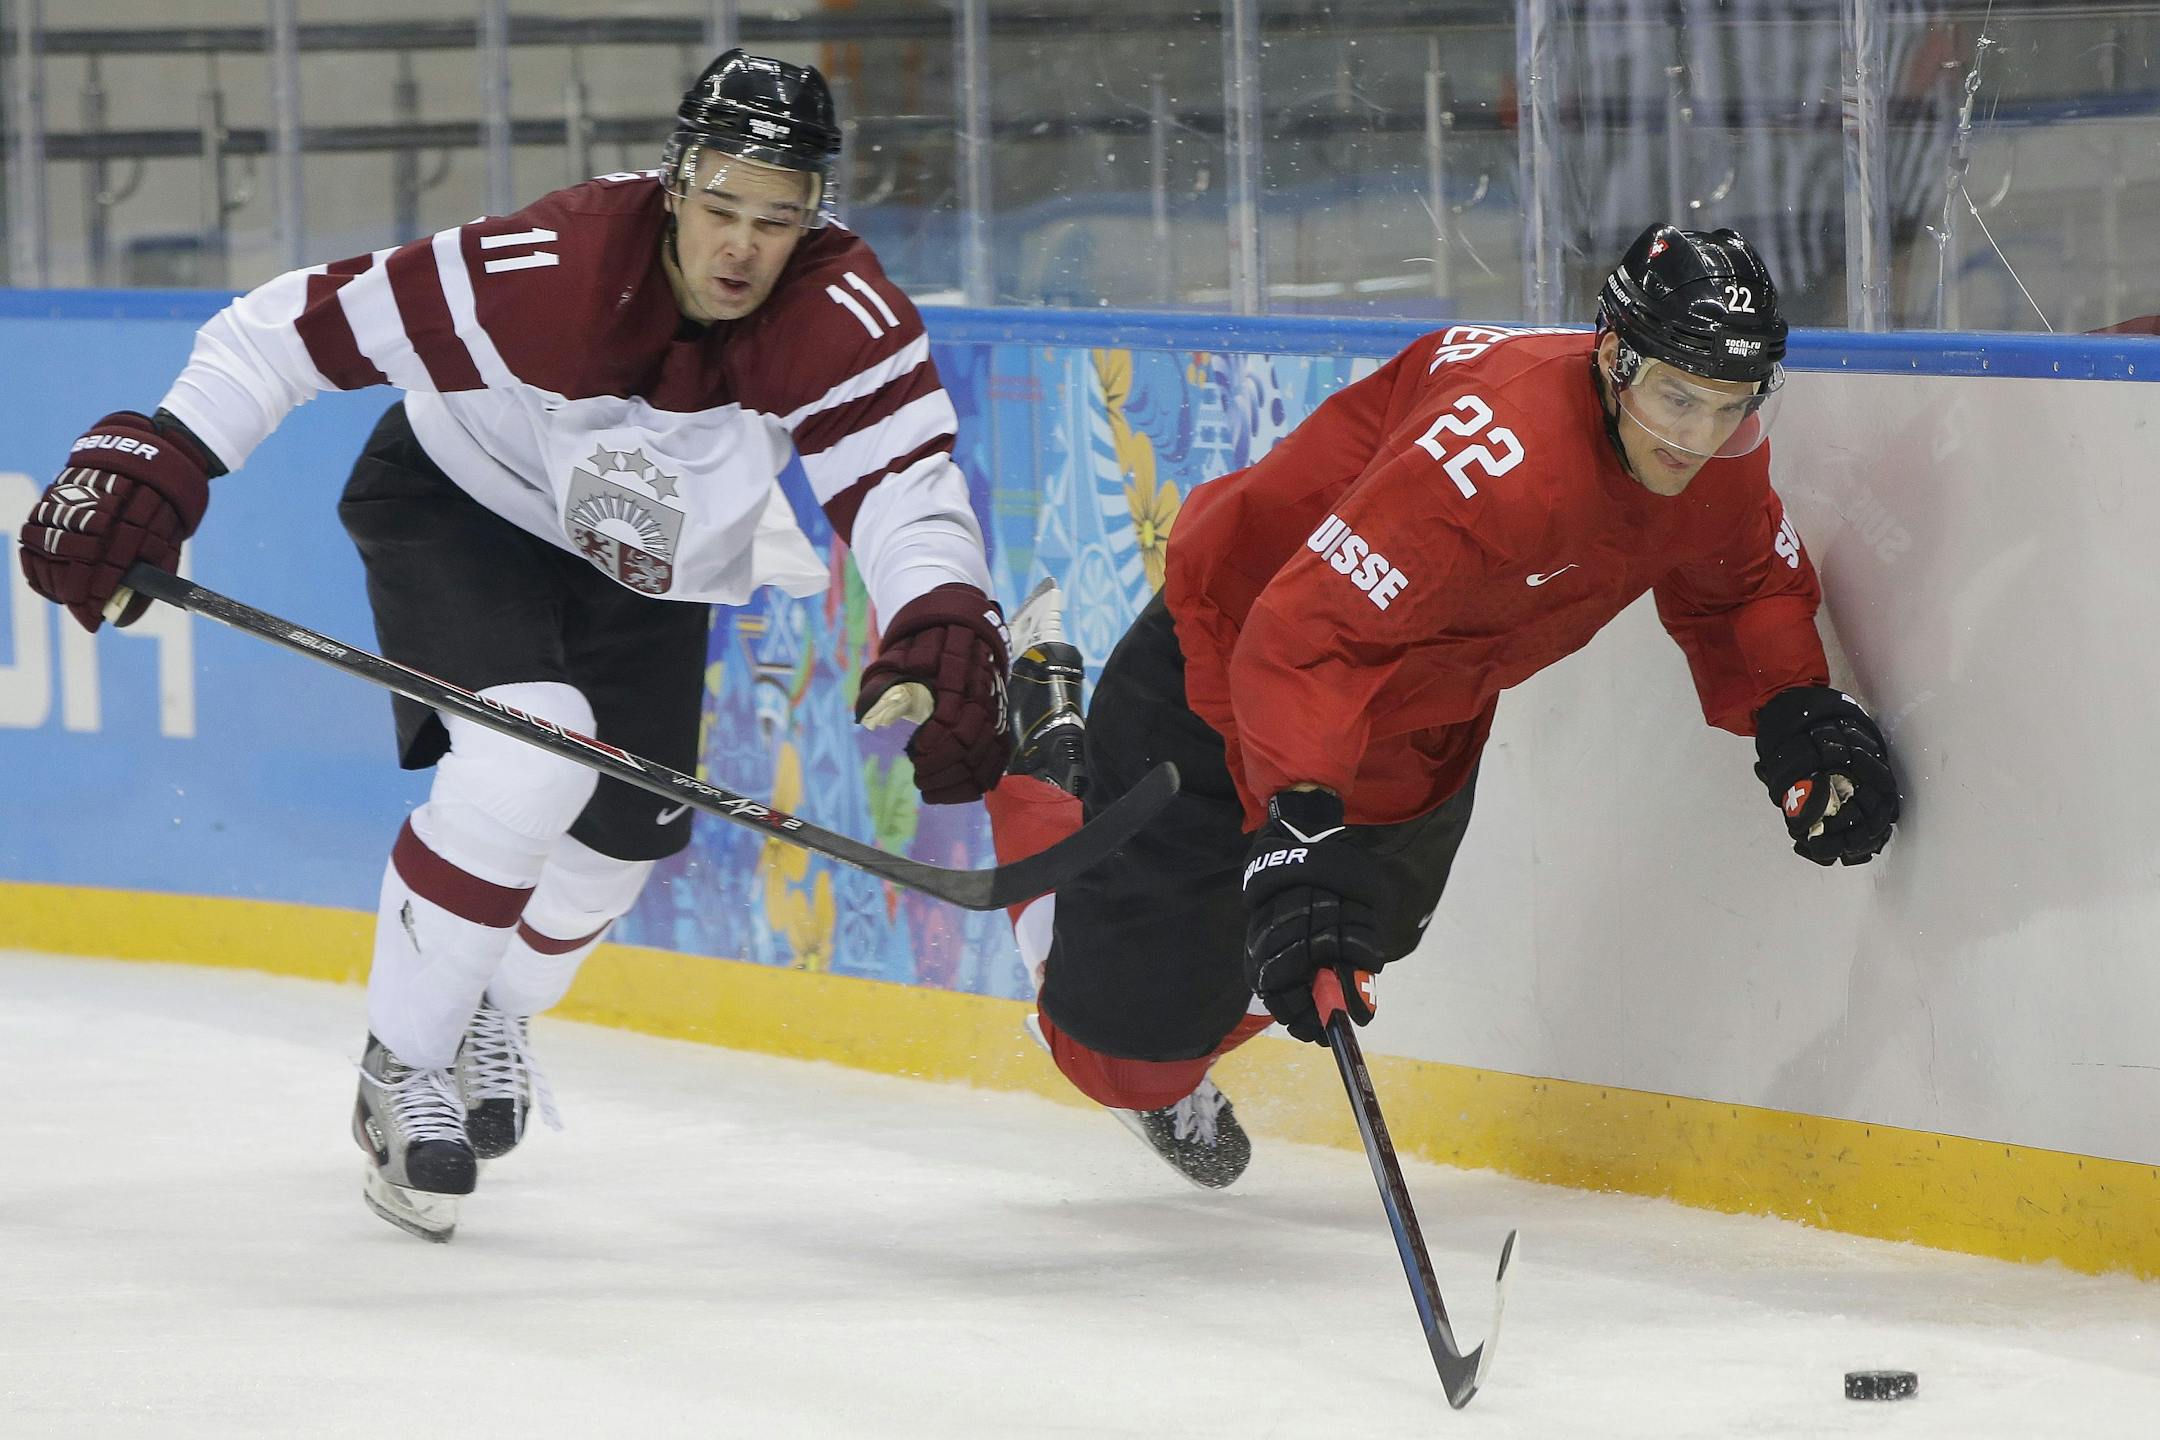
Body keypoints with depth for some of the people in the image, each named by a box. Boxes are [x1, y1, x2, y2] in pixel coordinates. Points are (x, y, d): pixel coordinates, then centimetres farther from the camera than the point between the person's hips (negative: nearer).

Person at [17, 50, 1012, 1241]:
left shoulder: (839, 315, -30)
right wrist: (151, 459, -37)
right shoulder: (544, 273, -38)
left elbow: (903, 479, -40)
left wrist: (943, 629, -61)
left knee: (624, 830, 11)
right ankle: (402, 1070, -8)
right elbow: (304, 324, -31)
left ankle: (491, 1020, 44)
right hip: (463, 506, -5)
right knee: (528, 763, -27)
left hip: (646, 561, 5)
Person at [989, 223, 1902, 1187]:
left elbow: (1745, 585, 7)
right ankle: (1041, 739, 29)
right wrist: (1299, 830, -57)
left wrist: (1794, 713, -12)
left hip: (1422, 728, 8)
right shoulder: (1503, 448, -42)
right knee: (1127, 1051, 5)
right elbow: (1303, 637, -46)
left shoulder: (1719, 451, -16)